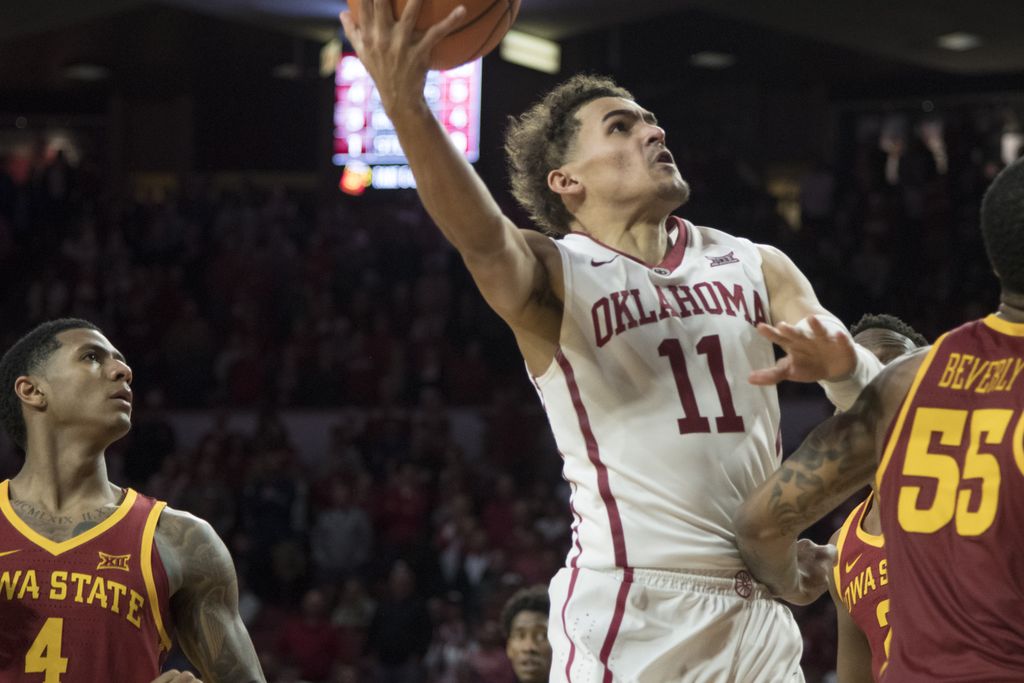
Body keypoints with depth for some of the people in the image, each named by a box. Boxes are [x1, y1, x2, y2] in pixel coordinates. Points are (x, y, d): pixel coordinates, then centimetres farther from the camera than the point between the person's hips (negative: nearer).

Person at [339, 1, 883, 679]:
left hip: (758, 615, 5)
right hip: (627, 617, -4)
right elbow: (484, 238, -23)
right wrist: (406, 106, -41)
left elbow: (880, 401, 5)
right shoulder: (558, 274, -1)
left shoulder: (756, 268, 12)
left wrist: (842, 364, -20)